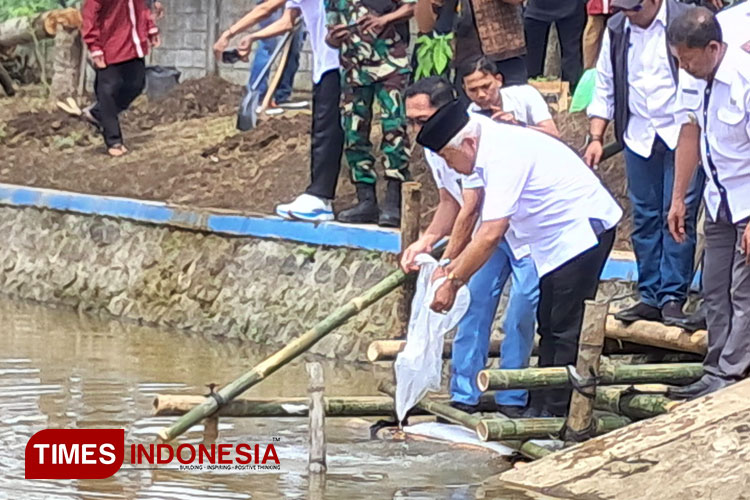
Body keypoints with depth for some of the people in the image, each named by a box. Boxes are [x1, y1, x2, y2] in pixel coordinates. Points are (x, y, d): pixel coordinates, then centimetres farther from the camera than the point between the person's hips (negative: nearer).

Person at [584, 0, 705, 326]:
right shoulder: (616, 30, 7)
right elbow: (605, 88, 14)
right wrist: (596, 137, 7)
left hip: (682, 136, -5)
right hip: (639, 137, 5)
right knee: (645, 219, 7)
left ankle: (672, 297, -4)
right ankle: (651, 297, 13)